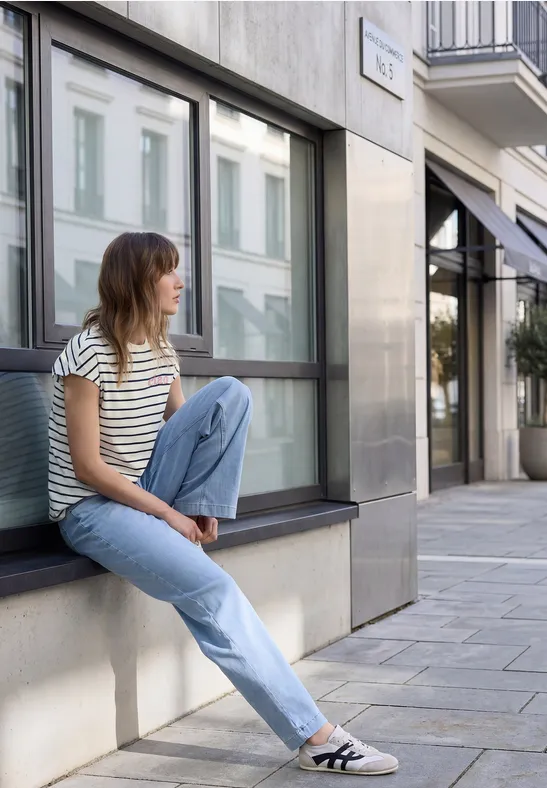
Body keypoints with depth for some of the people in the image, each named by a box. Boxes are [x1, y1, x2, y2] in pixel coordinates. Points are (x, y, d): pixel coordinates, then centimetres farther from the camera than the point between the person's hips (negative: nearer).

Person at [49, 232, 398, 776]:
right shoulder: (89, 356, -18)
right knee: (212, 591, -28)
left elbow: (187, 432, 13)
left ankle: (196, 521, -8)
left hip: (145, 491, 7)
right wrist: (168, 514, -16)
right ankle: (314, 736, -22)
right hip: (93, 509, -7)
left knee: (230, 394, -12)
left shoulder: (161, 352, 5)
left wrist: (196, 505, -4)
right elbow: (88, 467, -18)